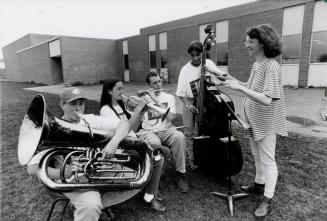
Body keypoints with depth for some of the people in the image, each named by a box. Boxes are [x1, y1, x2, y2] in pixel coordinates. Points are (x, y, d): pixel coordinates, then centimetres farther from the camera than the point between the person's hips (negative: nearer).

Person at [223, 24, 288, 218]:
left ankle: (267, 200, 20)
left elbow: (266, 99, -30)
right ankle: (259, 185, 42)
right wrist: (235, 81, 1)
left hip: (266, 123, -8)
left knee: (267, 160, 4)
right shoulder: (256, 65, 5)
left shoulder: (271, 66, -22)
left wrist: (240, 88, -33)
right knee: (257, 156, 22)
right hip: (254, 120, 9)